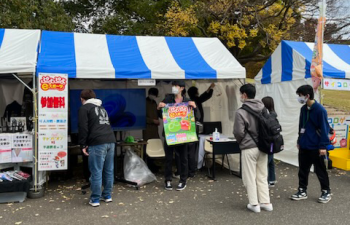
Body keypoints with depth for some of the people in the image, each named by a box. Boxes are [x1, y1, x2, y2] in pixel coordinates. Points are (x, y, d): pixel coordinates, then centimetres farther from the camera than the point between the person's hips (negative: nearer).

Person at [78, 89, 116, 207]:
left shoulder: (84, 108, 5)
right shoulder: (102, 107, 27)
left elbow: (83, 128, -4)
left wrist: (83, 145, 0)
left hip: (97, 144, -7)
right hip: (111, 141, 7)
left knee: (96, 172, -1)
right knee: (108, 170, 13)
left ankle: (95, 199, 5)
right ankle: (107, 195, 22)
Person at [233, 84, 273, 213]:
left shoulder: (241, 112, -15)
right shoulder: (263, 109, 4)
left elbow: (238, 132, -16)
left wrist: (240, 142, 5)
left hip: (249, 148, -6)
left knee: (250, 177, 6)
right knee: (262, 176, 15)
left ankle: (254, 204, 11)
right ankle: (266, 202, 19)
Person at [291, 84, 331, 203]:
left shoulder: (319, 110, -16)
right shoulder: (303, 109, 6)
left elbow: (324, 129, -16)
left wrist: (323, 146, -17)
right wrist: (299, 141, 18)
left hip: (315, 147, -7)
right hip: (304, 146, 7)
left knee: (320, 170, 6)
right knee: (303, 170, 12)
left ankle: (326, 192, 22)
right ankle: (302, 191, 24)